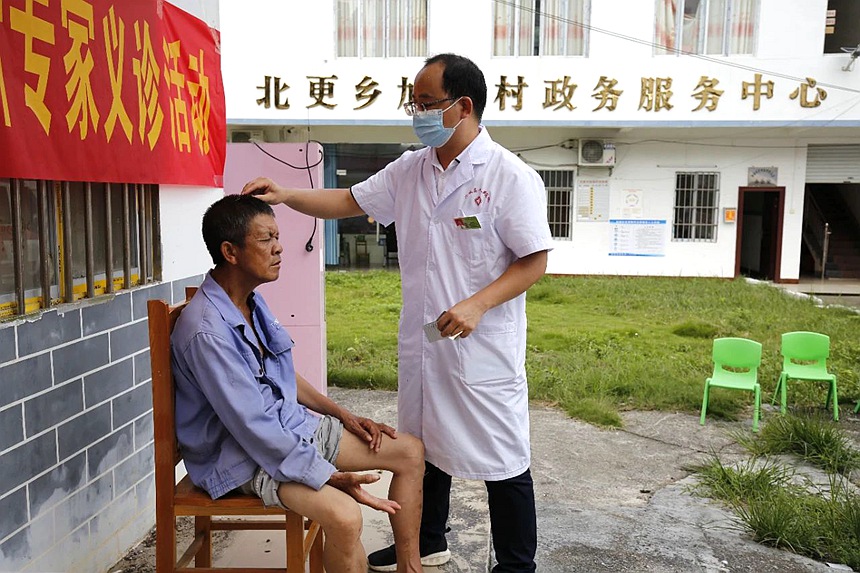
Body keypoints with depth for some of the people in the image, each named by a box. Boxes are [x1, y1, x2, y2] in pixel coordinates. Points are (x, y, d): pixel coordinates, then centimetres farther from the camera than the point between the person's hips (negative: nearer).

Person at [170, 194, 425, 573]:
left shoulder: (252, 301, 5)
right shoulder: (207, 331, -25)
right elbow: (254, 429, -26)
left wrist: (343, 415, 9)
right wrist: (332, 478, -24)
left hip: (293, 425, 9)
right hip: (246, 455, -9)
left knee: (410, 451, 5)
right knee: (344, 516, -35)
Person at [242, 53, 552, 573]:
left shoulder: (511, 177, -13)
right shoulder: (409, 170, 6)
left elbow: (534, 261, -13)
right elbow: (349, 202, 12)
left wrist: (476, 305, -24)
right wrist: (285, 195, -1)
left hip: (484, 348, -7)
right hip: (422, 342, 7)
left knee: (502, 458, 6)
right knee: (423, 444, 21)